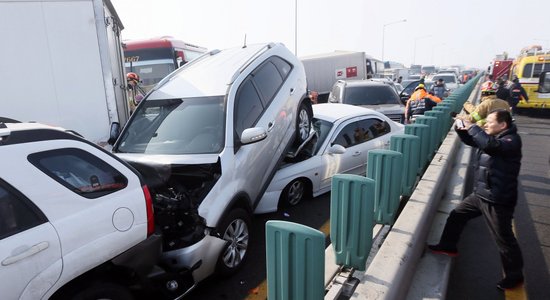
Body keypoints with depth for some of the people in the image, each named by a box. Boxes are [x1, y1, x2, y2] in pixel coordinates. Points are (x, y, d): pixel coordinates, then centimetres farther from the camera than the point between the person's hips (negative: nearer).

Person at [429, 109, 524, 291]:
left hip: (498, 200, -9)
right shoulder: (492, 137, 7)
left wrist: (472, 127, -27)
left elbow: (490, 145, -38)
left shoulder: (512, 140, -18)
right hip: (479, 194, 9)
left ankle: (515, 276, 24)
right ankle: (448, 246, 34)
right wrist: (461, 128, -2)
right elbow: (470, 140, 19)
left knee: (504, 240, 4)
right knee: (456, 215, 17)